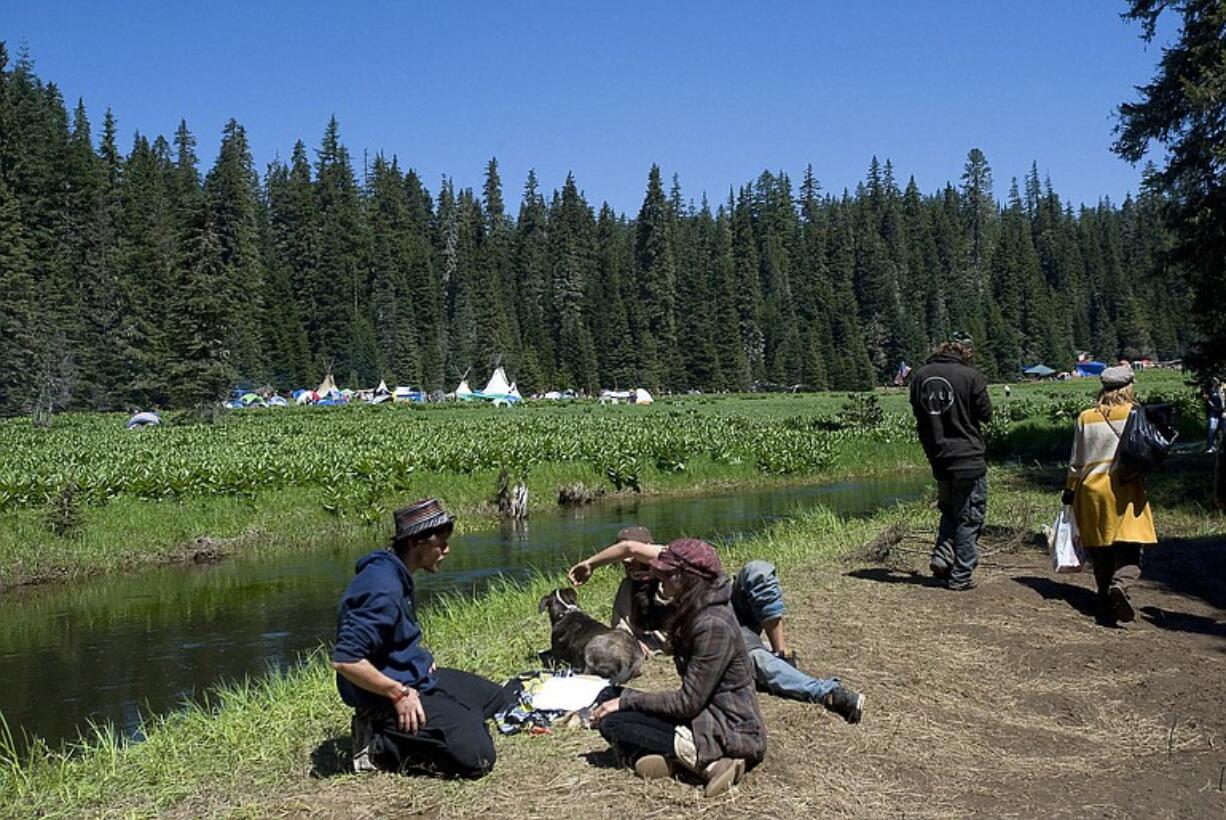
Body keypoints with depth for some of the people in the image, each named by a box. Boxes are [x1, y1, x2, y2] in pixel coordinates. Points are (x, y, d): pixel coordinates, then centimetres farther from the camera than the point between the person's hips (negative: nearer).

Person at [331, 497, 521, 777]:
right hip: (386, 696, -11)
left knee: (501, 698, 21)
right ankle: (379, 747, -7)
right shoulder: (382, 589, -26)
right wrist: (399, 694, -22)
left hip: (416, 677, 11)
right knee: (476, 757, -20)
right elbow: (345, 660, -30)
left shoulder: (396, 575, 6)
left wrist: (422, 659, 9)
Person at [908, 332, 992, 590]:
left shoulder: (920, 376, 4)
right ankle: (960, 576, 6)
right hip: (969, 459, -5)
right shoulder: (971, 376, -12)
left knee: (949, 511, 23)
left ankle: (941, 556, 6)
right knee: (970, 518, 5)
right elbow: (985, 414, -4)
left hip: (938, 460, 5)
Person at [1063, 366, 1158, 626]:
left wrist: (1070, 490, 15)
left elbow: (1076, 460, 8)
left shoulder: (1085, 418, 5)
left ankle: (1106, 602, 10)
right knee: (1129, 546, -3)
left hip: (1092, 488, 3)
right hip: (1126, 489, -3)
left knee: (1100, 548, 10)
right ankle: (1121, 584, -29)